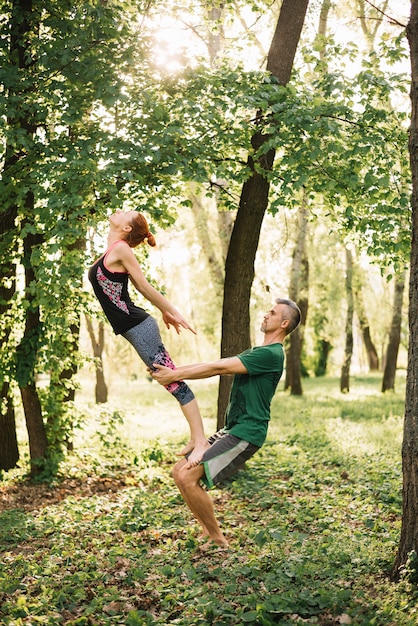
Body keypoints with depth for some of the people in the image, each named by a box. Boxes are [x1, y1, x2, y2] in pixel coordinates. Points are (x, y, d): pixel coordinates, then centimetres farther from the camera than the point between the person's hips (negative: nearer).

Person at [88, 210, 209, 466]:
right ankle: (195, 438, 18)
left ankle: (201, 441, -4)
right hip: (134, 327, 9)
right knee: (171, 380, 12)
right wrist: (166, 312, 23)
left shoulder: (120, 249, -12)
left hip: (138, 327, -9)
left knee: (173, 380, -7)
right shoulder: (113, 251, 14)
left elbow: (146, 287, -9)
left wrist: (175, 314, -5)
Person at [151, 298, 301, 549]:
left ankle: (218, 540, -3)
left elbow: (218, 368, -16)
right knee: (180, 471, 8)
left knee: (187, 478, -17)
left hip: (246, 435, -10)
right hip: (232, 431, 10)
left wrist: (175, 375, -13)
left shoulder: (271, 354, -13)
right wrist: (173, 372, 4)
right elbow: (214, 366, 14)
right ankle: (209, 532, 14)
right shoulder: (258, 353, 20)